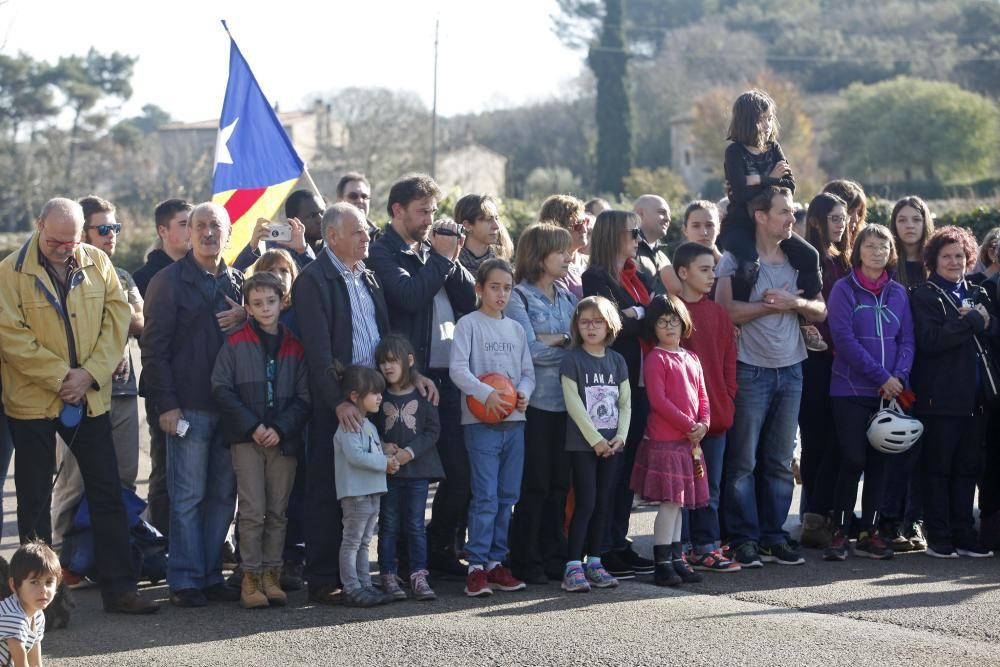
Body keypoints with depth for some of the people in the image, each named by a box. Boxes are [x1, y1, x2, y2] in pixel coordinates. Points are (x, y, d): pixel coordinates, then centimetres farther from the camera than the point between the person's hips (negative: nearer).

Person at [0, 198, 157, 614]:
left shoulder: (97, 263, 2)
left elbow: (117, 317, -1)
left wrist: (90, 373, -12)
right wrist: (60, 377, -15)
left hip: (91, 399, 3)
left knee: (107, 494, 6)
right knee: (35, 502, 6)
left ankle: (119, 587, 12)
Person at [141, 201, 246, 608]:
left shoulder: (237, 282, 15)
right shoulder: (169, 281, -1)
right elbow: (154, 348, -5)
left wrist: (245, 317, -4)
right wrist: (166, 404, -12)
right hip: (188, 405, -5)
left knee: (223, 494, 7)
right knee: (188, 495, -3)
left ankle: (211, 575, 14)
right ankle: (185, 581, 3)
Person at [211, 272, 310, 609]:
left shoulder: (294, 346, 8)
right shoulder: (236, 343, 2)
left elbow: (304, 397, 5)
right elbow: (221, 388, -4)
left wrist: (280, 429, -9)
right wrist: (253, 426, -11)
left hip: (284, 439, 2)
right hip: (246, 439, -2)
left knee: (278, 511, 5)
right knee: (253, 511, -7)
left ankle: (271, 576, 12)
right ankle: (251, 577, -1)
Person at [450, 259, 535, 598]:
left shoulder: (516, 329, 15)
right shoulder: (469, 324, -2)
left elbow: (528, 371, 15)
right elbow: (458, 369, -11)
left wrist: (523, 391, -7)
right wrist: (486, 394, -23)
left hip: (514, 420, 6)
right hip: (481, 421, -6)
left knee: (507, 496, 7)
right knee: (485, 496, -9)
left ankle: (496, 562, 15)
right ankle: (477, 566, -5)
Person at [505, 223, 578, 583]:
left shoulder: (567, 297, 16)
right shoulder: (519, 296, -5)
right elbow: (530, 350, -14)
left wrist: (553, 340, -9)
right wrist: (568, 343, -3)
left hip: (566, 401, 6)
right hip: (535, 402, -6)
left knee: (560, 484, 8)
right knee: (534, 485, -2)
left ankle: (554, 557, 16)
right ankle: (526, 562, 5)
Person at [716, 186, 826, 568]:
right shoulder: (736, 259, -5)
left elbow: (821, 311, 9)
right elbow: (725, 310, -17)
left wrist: (796, 302, -10)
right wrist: (770, 305, -13)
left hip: (790, 369, 5)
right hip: (750, 370, -5)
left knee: (780, 461, 8)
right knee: (743, 460, -3)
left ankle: (774, 536, 14)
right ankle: (744, 539, 3)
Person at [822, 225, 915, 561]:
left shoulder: (898, 292, 10)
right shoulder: (844, 289, -3)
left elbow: (907, 340, 7)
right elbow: (844, 338, -12)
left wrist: (899, 376, -11)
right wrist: (881, 377, -14)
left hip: (891, 391, 4)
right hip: (851, 391, -4)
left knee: (880, 462, 4)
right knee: (852, 460, -7)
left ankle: (869, 532, 12)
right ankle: (840, 533, 0)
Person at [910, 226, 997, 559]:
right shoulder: (924, 296, -2)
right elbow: (930, 340, -16)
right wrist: (972, 322, -12)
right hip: (940, 396, -6)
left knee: (968, 468, 8)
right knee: (937, 468, -1)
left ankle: (964, 535, 14)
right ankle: (939, 538, 3)